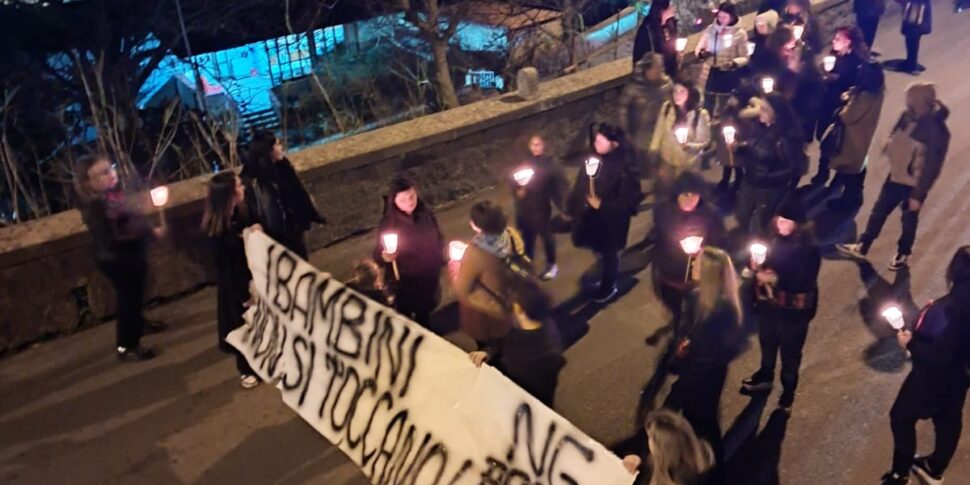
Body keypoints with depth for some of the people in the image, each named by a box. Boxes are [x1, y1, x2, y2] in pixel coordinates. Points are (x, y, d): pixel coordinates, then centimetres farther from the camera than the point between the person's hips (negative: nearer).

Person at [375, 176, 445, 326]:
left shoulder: (426, 213, -13)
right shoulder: (388, 223, -23)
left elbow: (439, 238, 2)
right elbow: (378, 253, -18)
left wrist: (440, 261, 7)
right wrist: (384, 257, -40)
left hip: (428, 274, 4)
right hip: (404, 279, -4)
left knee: (425, 310, 26)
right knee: (405, 314, 16)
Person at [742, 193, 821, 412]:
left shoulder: (809, 250, -23)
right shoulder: (775, 240, -7)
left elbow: (804, 284, -24)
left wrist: (776, 279, -30)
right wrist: (757, 268, -15)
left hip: (794, 309, -5)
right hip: (769, 303, 5)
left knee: (790, 351, 12)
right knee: (767, 341, 25)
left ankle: (788, 391, 34)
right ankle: (765, 374, 51)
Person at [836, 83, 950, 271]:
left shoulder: (937, 131, -28)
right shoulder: (908, 116, -10)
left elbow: (931, 167, -23)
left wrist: (918, 195, -19)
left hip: (914, 184, -6)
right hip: (896, 176, 6)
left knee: (909, 220, 14)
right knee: (879, 211, 17)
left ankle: (903, 255, 35)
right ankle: (861, 246, 32)